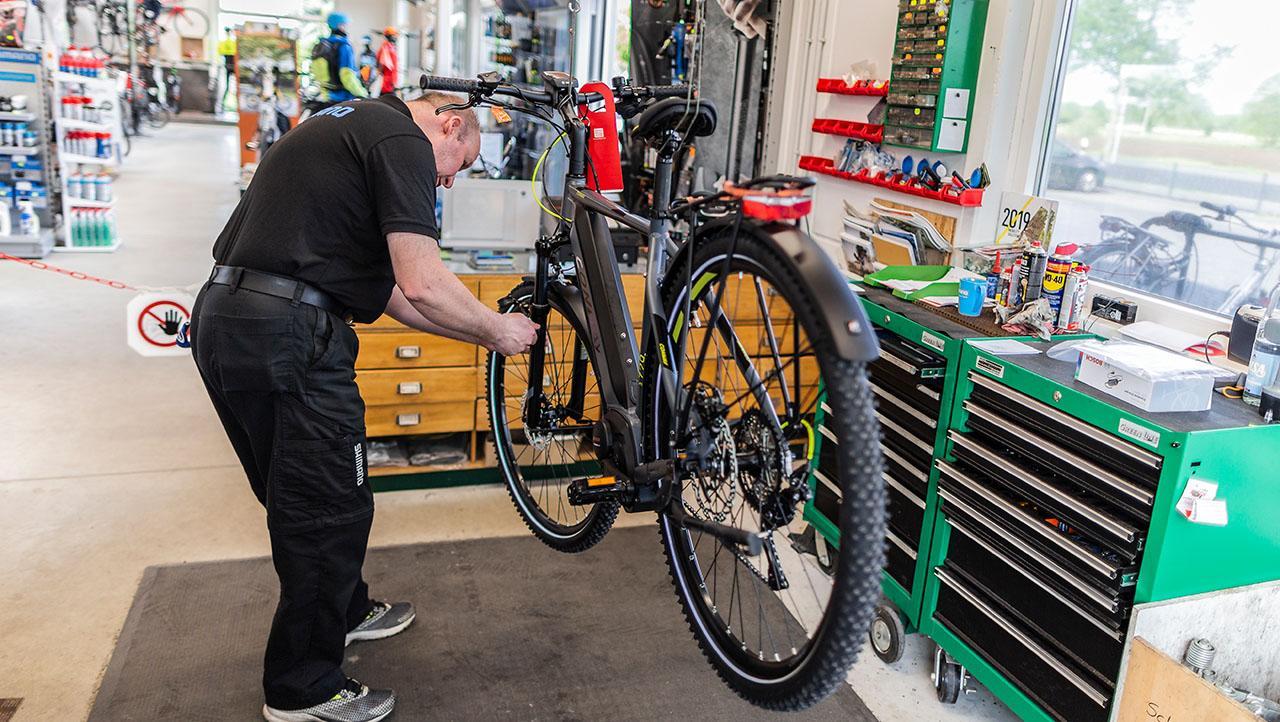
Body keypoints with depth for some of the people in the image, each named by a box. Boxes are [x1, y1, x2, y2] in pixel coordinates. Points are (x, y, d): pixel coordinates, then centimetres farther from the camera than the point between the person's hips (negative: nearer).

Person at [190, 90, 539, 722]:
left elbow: (385, 288, 22)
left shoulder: (347, 125, 24)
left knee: (298, 497, 24)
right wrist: (497, 329, 0)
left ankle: (345, 610, 44)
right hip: (286, 334, -10)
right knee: (331, 509, 3)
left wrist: (481, 333, 20)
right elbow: (422, 284, -18)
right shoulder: (404, 140, -6)